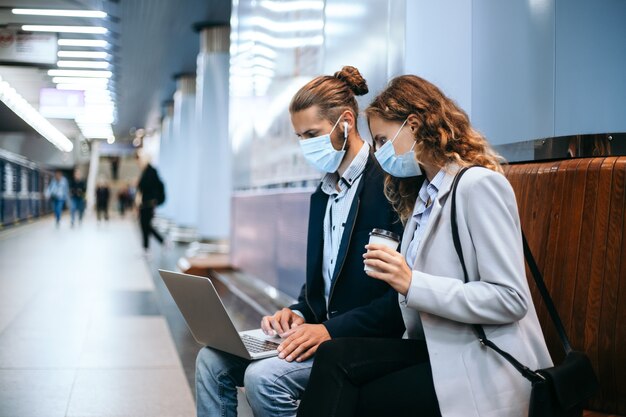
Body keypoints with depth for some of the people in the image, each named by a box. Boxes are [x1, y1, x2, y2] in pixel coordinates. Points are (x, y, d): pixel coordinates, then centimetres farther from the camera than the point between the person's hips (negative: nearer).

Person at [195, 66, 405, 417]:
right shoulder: (323, 194, 15)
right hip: (325, 332, 8)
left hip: (366, 344, -8)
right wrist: (300, 313, 0)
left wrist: (331, 330, -22)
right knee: (212, 360, -3)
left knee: (264, 377, -27)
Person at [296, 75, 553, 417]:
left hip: (484, 367, -7)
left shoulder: (478, 184, -10)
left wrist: (411, 283, -21)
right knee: (335, 354, -16)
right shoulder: (423, 194, 17)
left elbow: (510, 299, -18)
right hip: (437, 348, 7)